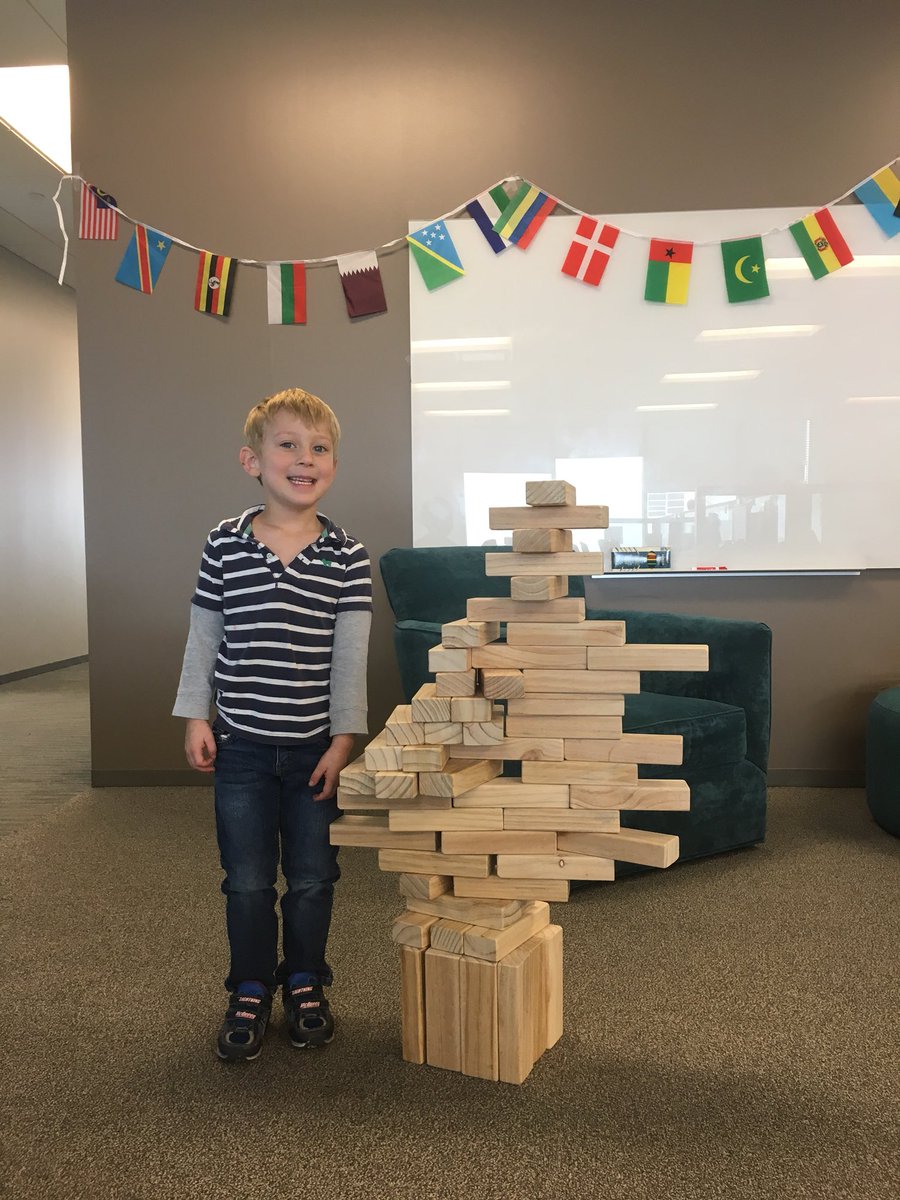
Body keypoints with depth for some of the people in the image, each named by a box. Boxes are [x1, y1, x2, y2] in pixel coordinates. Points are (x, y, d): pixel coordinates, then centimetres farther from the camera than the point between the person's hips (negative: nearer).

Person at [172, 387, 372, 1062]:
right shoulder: (225, 544, -3)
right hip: (242, 743, 1)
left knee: (312, 877, 13)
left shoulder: (347, 557, -6)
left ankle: (304, 981, 35)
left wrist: (343, 738, -7)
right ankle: (251, 992, 32)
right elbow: (204, 637, 4)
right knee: (247, 880, 12)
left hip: (316, 745, 0)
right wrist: (196, 716, 2)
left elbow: (351, 655, -5)